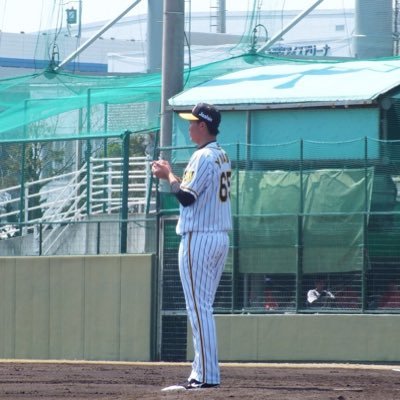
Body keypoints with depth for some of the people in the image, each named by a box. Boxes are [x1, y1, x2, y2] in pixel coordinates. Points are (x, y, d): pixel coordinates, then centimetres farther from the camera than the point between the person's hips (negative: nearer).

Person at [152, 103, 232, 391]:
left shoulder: (203, 156, -14)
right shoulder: (222, 156, 16)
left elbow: (187, 197, -19)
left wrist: (169, 176, -4)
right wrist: (172, 175, 17)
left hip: (199, 238, -10)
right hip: (221, 238, 10)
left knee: (198, 308, -9)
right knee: (203, 307, 13)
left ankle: (207, 376, -12)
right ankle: (203, 372, 13)